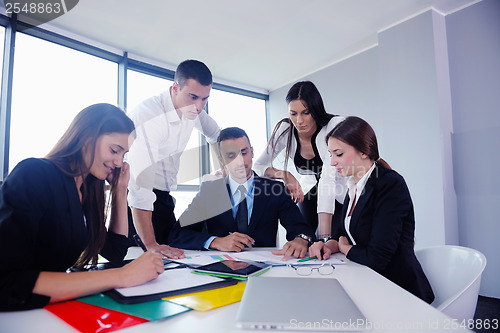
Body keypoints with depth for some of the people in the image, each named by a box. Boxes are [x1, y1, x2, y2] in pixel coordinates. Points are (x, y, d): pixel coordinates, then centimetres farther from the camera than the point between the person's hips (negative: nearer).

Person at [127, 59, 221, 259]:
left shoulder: (191, 108, -3)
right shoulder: (148, 115, -26)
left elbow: (215, 134, 19)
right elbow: (141, 184, -33)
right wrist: (150, 245, -37)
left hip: (164, 197, 7)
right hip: (139, 201, -7)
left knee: (173, 257, 8)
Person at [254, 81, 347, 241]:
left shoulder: (334, 125, -28)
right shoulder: (285, 128, -16)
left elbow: (328, 178, -40)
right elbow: (259, 165, -6)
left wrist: (324, 238, -44)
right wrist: (285, 175, -27)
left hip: (339, 195, -3)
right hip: (312, 192, 3)